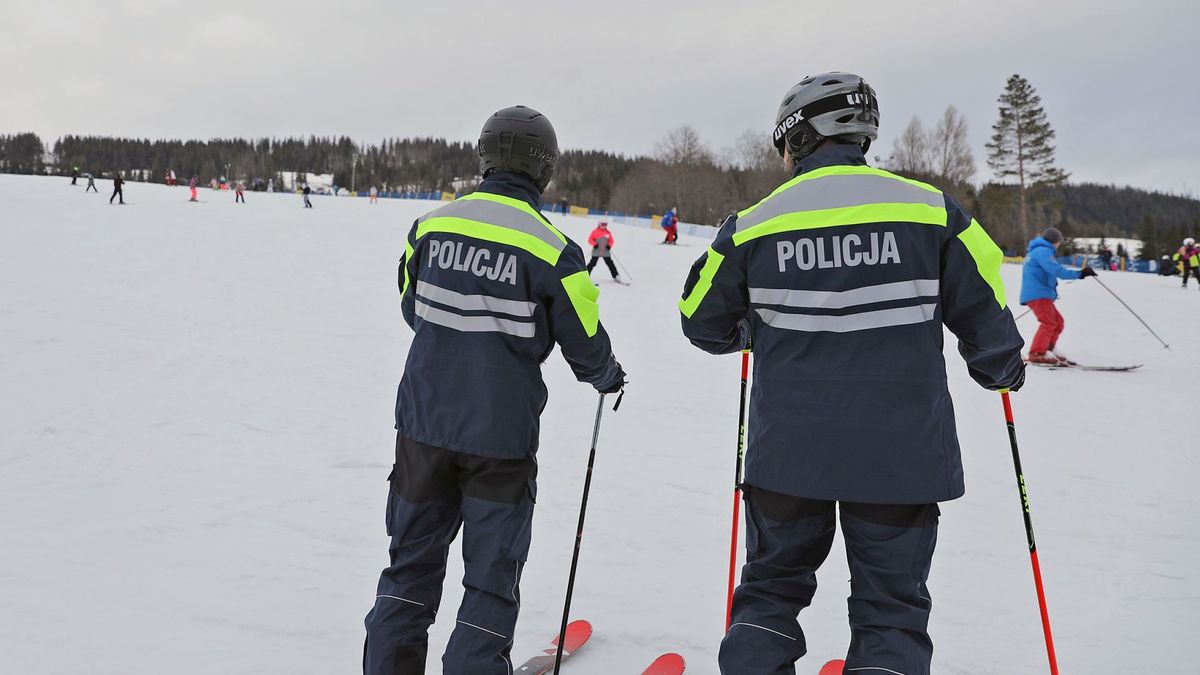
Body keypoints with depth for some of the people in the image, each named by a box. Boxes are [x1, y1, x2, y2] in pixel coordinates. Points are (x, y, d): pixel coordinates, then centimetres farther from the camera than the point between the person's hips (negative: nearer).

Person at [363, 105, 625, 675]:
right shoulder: (553, 251, -13)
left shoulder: (431, 225, -1)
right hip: (501, 436, -4)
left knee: (412, 563, 20)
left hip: (423, 424, 4)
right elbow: (585, 346, -4)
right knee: (491, 582, 11)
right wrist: (608, 376, 18)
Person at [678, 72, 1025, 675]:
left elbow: (703, 321, 7)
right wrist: (1000, 370, 22)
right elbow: (983, 308, 1)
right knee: (891, 605, 13)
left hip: (788, 450, 1)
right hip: (899, 455, 0)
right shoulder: (929, 208, -4)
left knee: (770, 588, 19)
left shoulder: (754, 223, -3)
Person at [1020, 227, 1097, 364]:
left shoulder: (1035, 251, 24)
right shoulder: (1043, 251, -10)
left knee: (1058, 322, 14)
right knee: (1049, 323, -18)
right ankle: (1037, 353, -23)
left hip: (1038, 294, 11)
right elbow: (1056, 270, -22)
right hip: (1038, 294, -11)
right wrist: (1079, 274, -19)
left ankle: (1049, 350, 17)